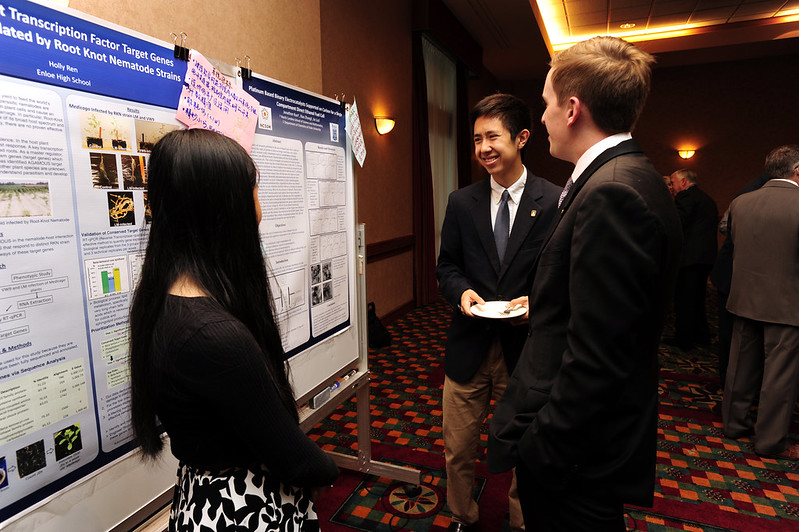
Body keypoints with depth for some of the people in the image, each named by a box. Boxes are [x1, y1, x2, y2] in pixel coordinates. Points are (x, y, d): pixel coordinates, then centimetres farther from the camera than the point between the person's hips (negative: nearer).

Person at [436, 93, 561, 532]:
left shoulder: (555, 202, -5)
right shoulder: (461, 202, 3)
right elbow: (446, 266, 8)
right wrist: (462, 291, -12)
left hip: (525, 347, -2)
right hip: (469, 346, 2)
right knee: (458, 450, 15)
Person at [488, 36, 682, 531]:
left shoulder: (611, 193, -25)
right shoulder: (632, 177, 7)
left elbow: (595, 359, -27)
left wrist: (539, 449, -20)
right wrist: (544, 305, 15)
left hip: (576, 455, -9)